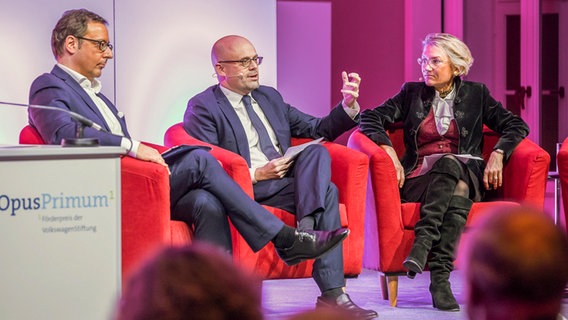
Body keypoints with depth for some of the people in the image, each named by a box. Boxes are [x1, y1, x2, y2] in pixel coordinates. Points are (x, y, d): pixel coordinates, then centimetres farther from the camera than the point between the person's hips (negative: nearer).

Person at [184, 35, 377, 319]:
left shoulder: (269, 97, 21)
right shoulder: (202, 108, -1)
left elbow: (317, 129, 21)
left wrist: (348, 104, 3)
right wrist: (256, 175, -15)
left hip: (289, 182, 7)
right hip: (248, 191, -7)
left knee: (316, 151, -22)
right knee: (327, 191, -26)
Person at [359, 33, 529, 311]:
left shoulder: (475, 94, 14)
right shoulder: (412, 93, 15)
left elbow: (516, 126, 9)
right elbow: (370, 118, 7)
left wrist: (498, 154, -10)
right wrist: (388, 150, -11)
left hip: (466, 174, 0)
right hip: (418, 179, 0)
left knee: (451, 165, -39)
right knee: (456, 185, -37)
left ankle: (423, 243, -48)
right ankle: (439, 278, -46)